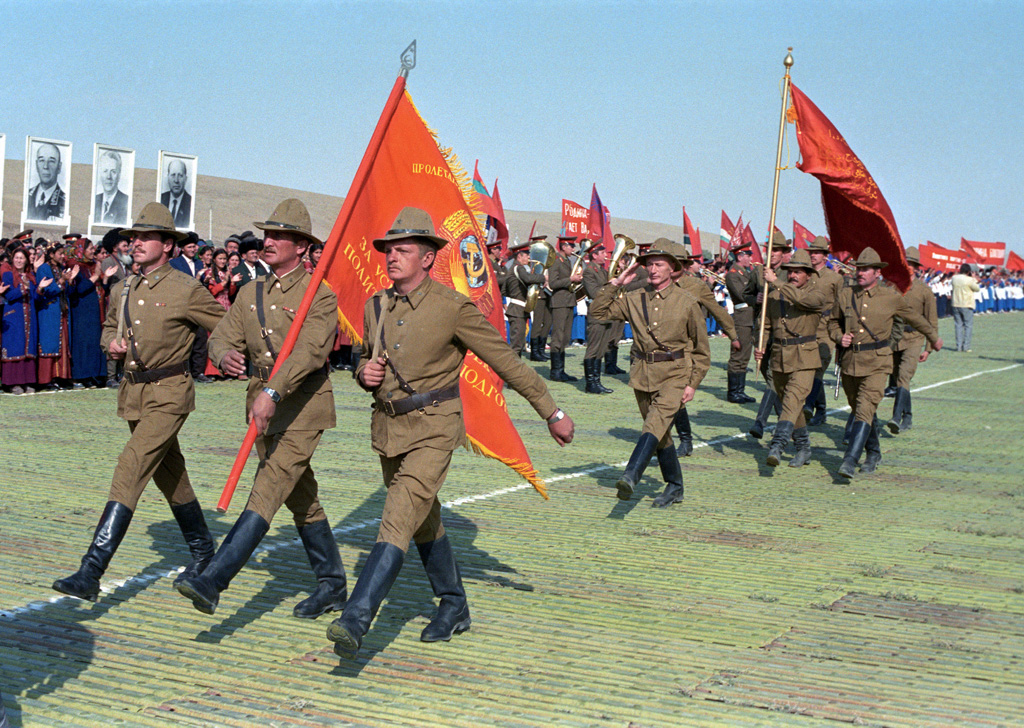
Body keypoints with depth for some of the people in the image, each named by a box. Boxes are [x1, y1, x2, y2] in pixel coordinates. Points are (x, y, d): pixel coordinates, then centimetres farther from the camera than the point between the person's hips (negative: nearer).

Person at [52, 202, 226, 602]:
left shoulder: (187, 290, -10)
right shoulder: (123, 289, 8)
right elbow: (109, 327, 23)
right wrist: (112, 343, 3)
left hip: (169, 393, -7)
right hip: (133, 393, 7)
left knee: (131, 468, -18)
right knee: (169, 475, 18)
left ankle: (91, 573, -21)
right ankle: (202, 549, 38)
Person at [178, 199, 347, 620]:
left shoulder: (319, 295, -10)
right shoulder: (251, 294, 11)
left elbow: (309, 351, -24)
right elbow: (222, 335, 7)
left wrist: (272, 392, -35)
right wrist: (225, 356, -18)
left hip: (303, 407, -7)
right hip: (263, 405, 7)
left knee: (267, 492, -16)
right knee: (301, 499, 14)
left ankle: (213, 580, -22)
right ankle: (332, 586, 26)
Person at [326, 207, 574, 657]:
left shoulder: (453, 307, -13)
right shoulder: (376, 306, 4)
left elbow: (506, 361, -7)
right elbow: (366, 362, 20)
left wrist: (552, 412, -4)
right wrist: (366, 374, -6)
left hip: (434, 429, -7)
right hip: (388, 428, 7)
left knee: (397, 521, -19)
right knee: (425, 524, 18)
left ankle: (355, 621, -24)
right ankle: (454, 607, 36)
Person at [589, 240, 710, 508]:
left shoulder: (687, 302, -3)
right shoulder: (633, 299, 5)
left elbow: (702, 350, 4)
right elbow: (598, 311, 5)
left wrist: (693, 384, -3)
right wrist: (616, 283, -3)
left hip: (675, 375, -4)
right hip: (643, 375, 4)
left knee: (656, 423, -25)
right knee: (661, 435, 12)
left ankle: (631, 476, -40)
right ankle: (675, 488, 27)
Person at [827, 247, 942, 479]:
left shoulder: (891, 297, -2)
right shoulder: (845, 295, 3)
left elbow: (915, 318, 15)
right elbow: (833, 321, 19)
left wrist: (934, 337, 28)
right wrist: (839, 337, -3)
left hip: (876, 363, -4)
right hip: (849, 361, 4)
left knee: (865, 410, -18)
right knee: (859, 409, 16)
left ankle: (850, 460, -23)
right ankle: (873, 453, 37)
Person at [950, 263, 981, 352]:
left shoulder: (954, 278, 0)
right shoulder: (969, 280, -13)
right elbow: (977, 289, -2)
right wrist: (974, 279, 7)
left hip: (956, 304, 4)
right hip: (967, 305, -4)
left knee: (958, 325, 8)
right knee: (968, 325, 3)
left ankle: (959, 346, 5)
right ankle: (966, 346, -1)